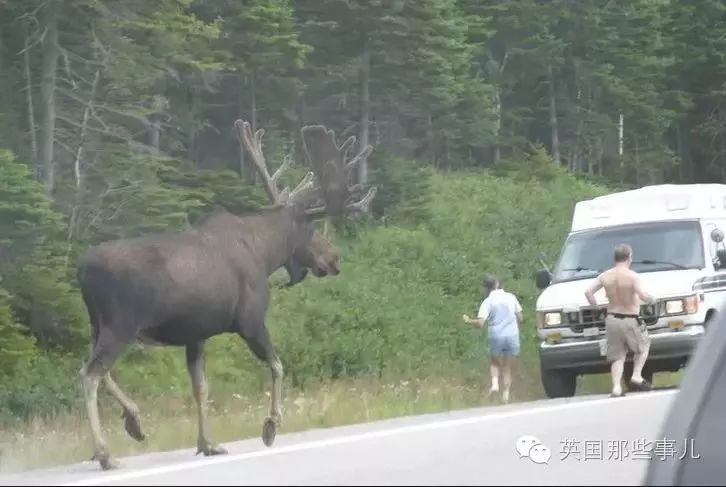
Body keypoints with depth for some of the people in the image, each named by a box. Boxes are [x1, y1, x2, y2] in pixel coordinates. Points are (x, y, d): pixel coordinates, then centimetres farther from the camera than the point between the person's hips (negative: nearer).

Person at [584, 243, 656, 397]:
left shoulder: (605, 276, 2)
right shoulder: (632, 276, -14)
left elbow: (588, 292, 0)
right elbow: (643, 295, -25)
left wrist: (595, 306, 12)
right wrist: (652, 299, -4)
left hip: (612, 320, 4)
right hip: (630, 321, -4)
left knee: (617, 356, 10)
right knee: (643, 346, 20)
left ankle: (616, 387, -6)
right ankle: (636, 377, 4)